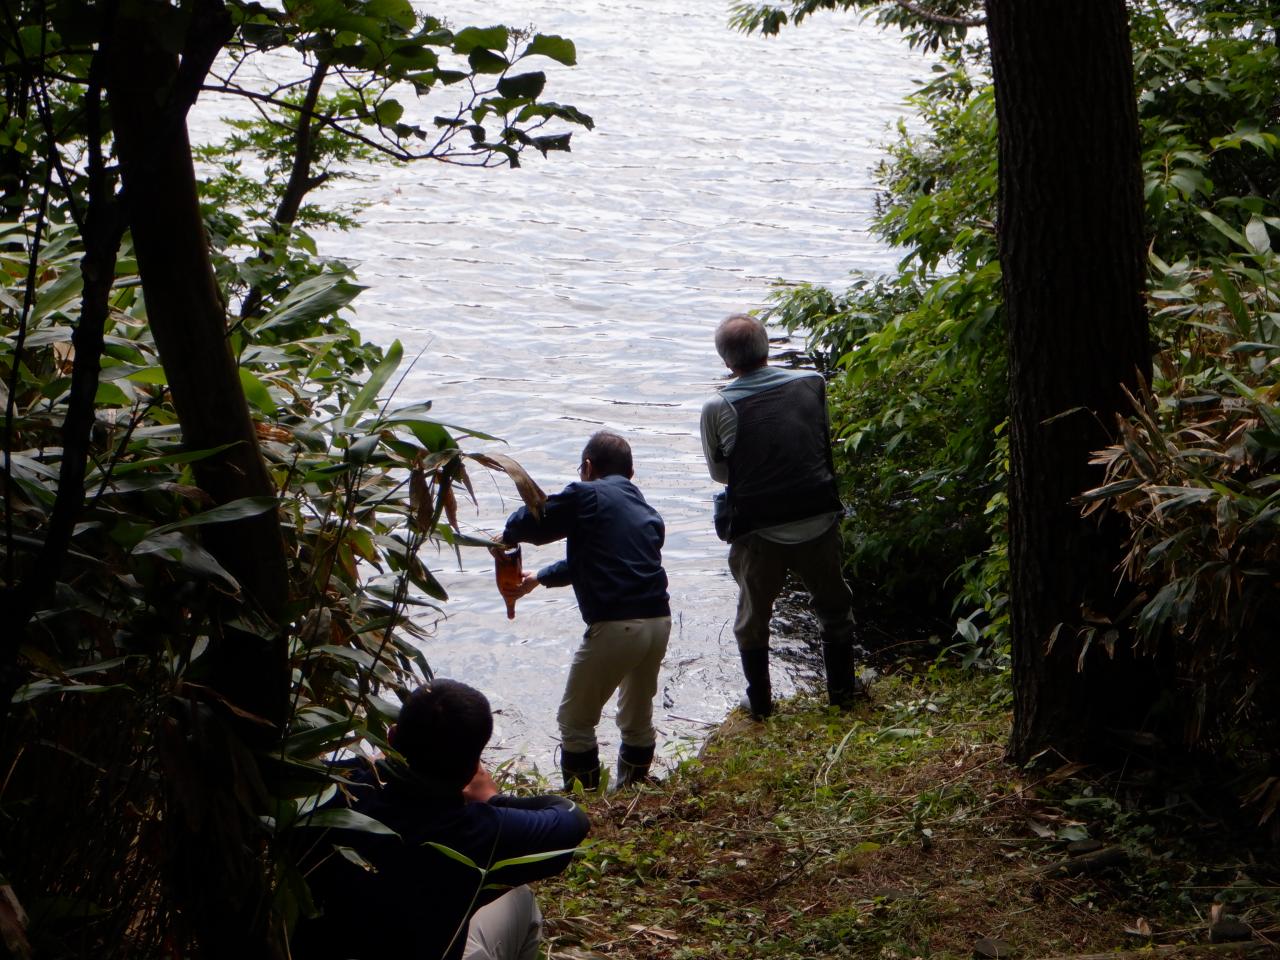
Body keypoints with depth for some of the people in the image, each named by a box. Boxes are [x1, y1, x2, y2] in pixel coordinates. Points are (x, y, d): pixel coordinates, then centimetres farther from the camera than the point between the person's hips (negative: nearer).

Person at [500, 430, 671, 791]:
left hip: (615, 626, -7)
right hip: (659, 621, 7)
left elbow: (532, 523, 0)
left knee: (575, 721, 10)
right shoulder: (648, 514, 21)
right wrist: (540, 578, 40)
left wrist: (507, 537, 24)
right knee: (638, 718, 24)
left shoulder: (586, 495, 0)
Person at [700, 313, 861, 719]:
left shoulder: (718, 408, -12)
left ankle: (759, 700, 27)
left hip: (759, 532, -2)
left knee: (753, 616, 18)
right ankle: (841, 687, 33)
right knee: (834, 606, 22)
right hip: (818, 521, 2)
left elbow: (718, 471, 3)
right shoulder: (812, 384, -5)